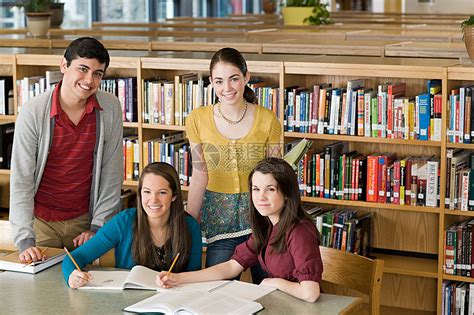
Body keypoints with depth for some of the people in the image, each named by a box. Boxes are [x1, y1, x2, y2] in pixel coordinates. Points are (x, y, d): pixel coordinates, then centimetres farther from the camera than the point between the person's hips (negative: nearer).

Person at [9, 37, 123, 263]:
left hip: (83, 219, 2)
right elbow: (21, 179, -17)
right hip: (41, 220, -2)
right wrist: (25, 240, -24)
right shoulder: (33, 112, -16)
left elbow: (112, 172, -3)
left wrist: (96, 227, -4)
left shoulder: (110, 108, -9)